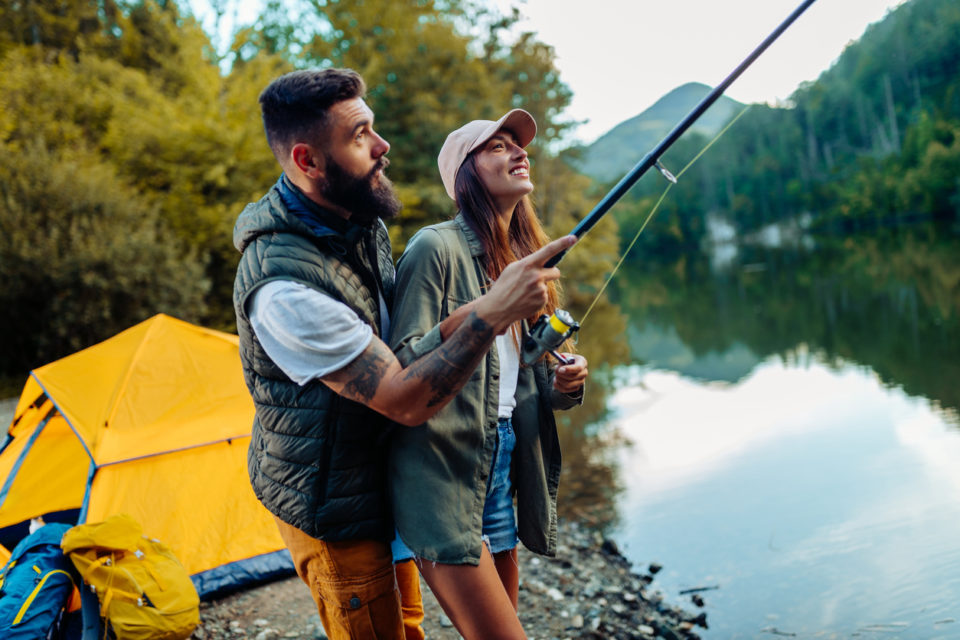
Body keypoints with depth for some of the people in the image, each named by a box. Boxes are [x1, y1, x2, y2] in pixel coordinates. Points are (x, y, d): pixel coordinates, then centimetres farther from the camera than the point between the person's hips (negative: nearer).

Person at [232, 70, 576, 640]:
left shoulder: (359, 218, -3)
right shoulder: (283, 286, -33)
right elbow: (407, 401, -30)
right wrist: (492, 314, -33)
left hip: (382, 479, 8)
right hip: (333, 506, -8)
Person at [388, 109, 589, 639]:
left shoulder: (523, 257, 14)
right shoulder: (436, 247, -10)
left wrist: (564, 385, -2)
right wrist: (468, 320, -30)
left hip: (501, 466, 8)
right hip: (441, 474, -8)